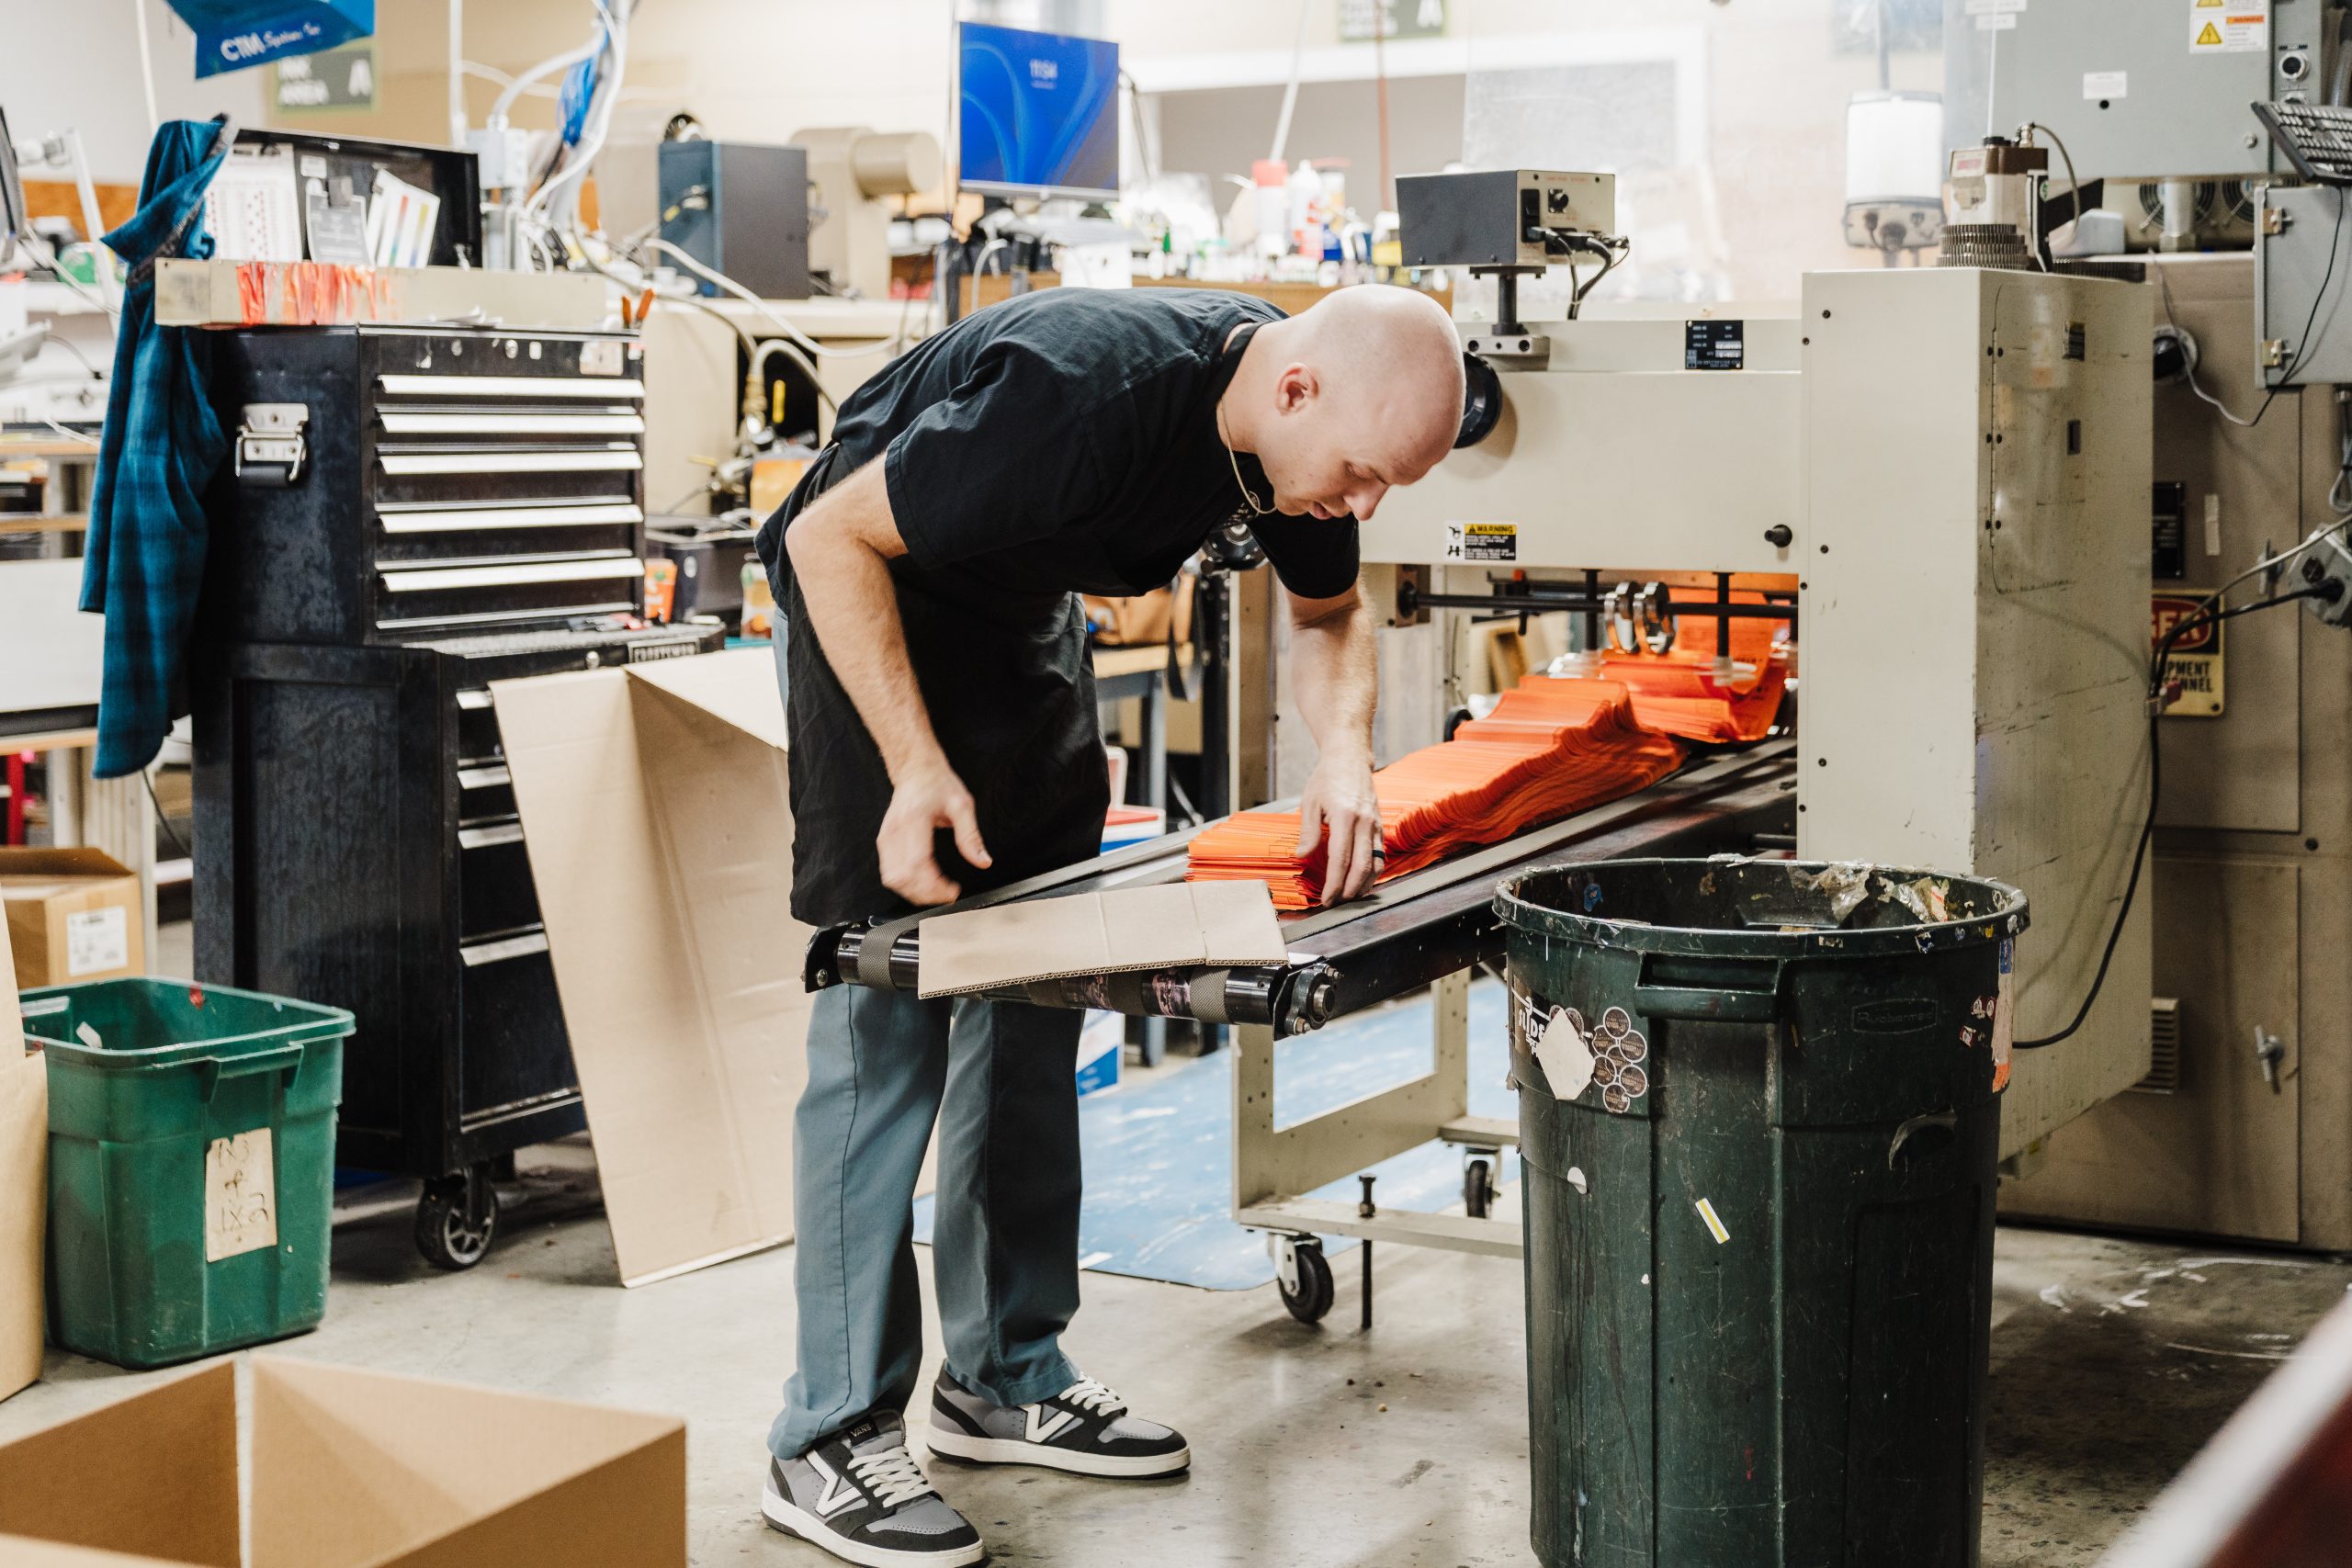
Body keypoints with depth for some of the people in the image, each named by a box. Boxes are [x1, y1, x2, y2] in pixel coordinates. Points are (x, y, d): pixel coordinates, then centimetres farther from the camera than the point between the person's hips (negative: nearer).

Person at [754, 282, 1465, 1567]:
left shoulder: (1304, 427, -12)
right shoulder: (1089, 396, -36)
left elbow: (1330, 613, 7)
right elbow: (833, 536, -27)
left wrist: (1344, 755, -14)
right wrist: (917, 767, -33)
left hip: (1025, 616, 8)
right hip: (875, 594, -8)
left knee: (1032, 1006, 8)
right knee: (886, 1020, -12)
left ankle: (1004, 1380, 17)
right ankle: (829, 1439, -6)